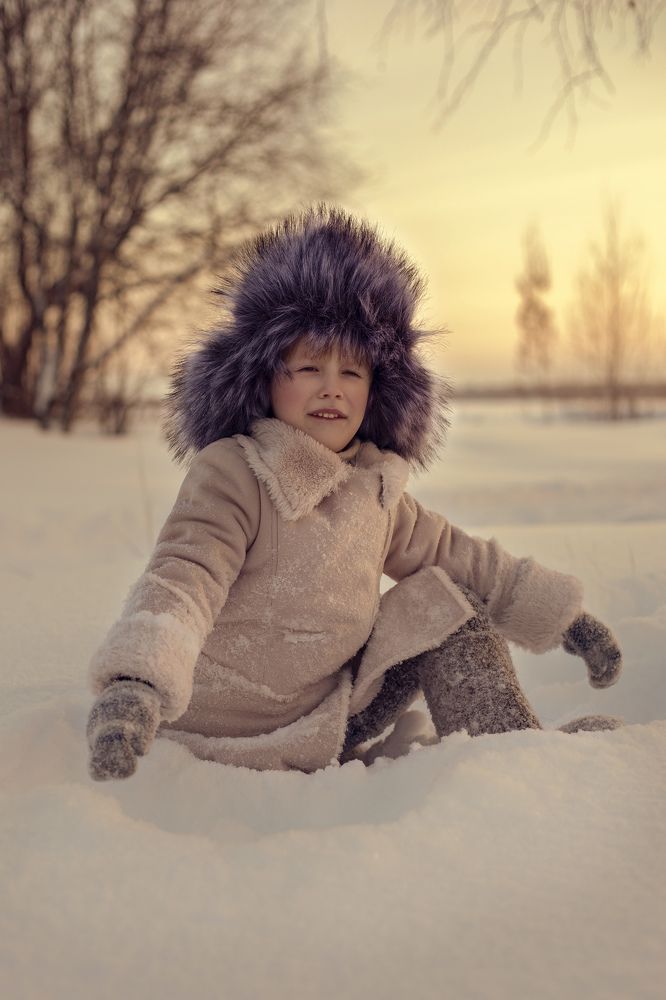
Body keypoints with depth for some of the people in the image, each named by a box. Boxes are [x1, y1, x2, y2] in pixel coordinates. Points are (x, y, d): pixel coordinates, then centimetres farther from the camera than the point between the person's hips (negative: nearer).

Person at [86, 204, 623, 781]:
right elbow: (183, 575, -33)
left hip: (328, 712, 7)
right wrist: (134, 683, -52)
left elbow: (462, 557, 15)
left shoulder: (377, 492, 4)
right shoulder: (231, 474, -19)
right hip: (234, 734, -7)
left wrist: (563, 616, 15)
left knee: (445, 605, -2)